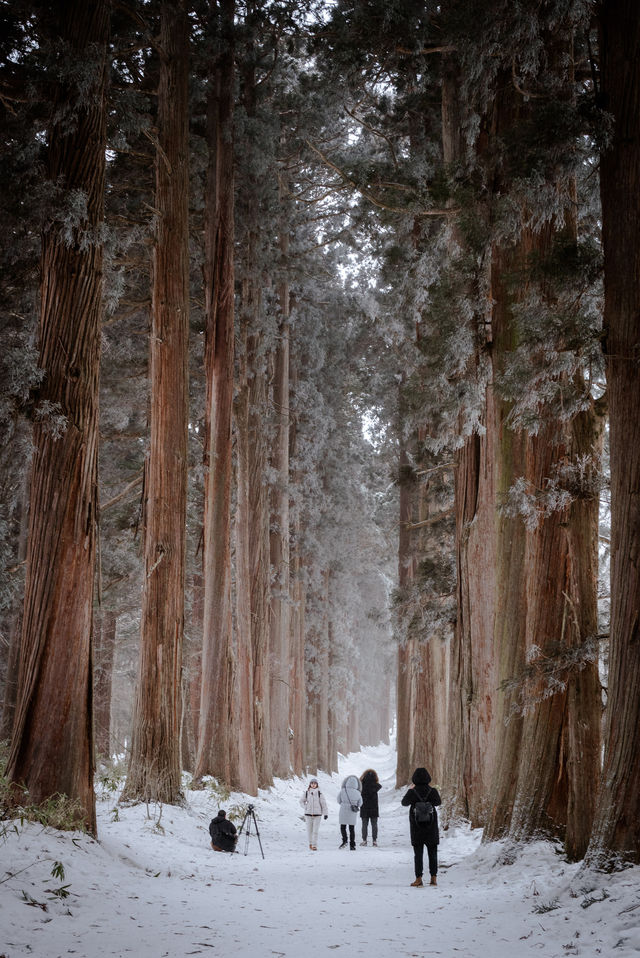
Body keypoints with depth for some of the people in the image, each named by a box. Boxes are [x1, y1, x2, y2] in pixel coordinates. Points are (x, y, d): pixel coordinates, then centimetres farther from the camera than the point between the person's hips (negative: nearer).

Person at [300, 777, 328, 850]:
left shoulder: (319, 793, -5)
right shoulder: (307, 793, 2)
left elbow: (323, 803, -6)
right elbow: (302, 801, 15)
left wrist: (326, 813, -11)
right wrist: (305, 807, -1)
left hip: (317, 814, -2)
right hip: (308, 814, 2)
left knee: (315, 831, -8)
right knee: (309, 830, 7)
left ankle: (315, 846, -3)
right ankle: (310, 842, 30)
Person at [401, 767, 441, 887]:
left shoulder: (412, 792, -11)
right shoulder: (433, 791, -9)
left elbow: (404, 802, 6)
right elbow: (438, 802, 8)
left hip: (416, 827, -1)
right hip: (431, 827, 1)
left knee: (418, 853, 5)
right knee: (432, 852, 11)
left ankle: (419, 878, -1)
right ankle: (433, 878, 11)